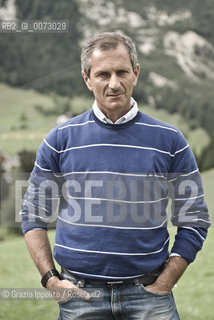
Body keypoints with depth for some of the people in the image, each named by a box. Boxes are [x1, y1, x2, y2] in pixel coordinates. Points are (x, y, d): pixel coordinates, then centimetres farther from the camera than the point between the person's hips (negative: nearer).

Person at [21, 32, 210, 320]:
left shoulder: (169, 140, 1)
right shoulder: (60, 140, 1)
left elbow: (194, 221, 4)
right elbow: (34, 215, 7)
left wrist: (163, 285, -3)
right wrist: (50, 278, -2)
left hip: (147, 294, 0)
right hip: (79, 294, 0)